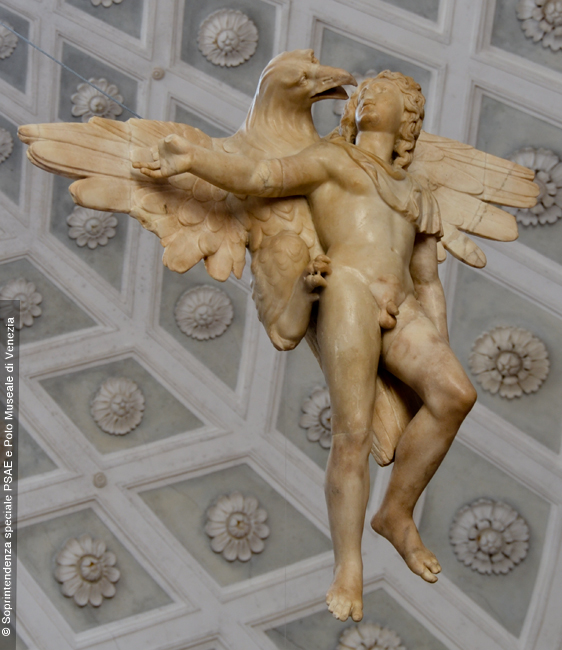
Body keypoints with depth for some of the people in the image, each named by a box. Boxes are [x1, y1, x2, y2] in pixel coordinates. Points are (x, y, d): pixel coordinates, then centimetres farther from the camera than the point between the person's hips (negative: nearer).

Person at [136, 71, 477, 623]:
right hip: (349, 289, -4)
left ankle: (397, 514, -6)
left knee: (455, 393, -21)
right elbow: (259, 176, 4)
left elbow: (428, 283, 27)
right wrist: (194, 159, -8)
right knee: (353, 431, -16)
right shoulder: (330, 160, 20)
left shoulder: (418, 195, 32)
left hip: (401, 308, 4)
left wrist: (440, 348, 16)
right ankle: (348, 566, -12)